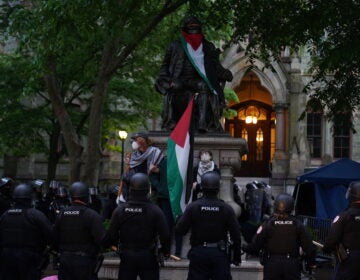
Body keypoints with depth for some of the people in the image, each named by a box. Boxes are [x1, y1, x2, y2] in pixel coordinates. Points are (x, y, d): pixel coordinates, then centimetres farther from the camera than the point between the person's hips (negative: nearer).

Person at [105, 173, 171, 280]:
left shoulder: (120, 210, -5)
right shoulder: (155, 210, -12)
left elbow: (111, 234, -4)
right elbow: (165, 235, -14)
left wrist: (113, 244, 19)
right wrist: (165, 250, 5)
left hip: (127, 257, 2)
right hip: (148, 257, -2)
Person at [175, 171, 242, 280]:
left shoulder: (193, 207, -6)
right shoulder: (226, 209, -5)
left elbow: (180, 229, -7)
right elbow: (236, 235, -4)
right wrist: (237, 256, 6)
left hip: (198, 252, 0)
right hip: (219, 253, 0)